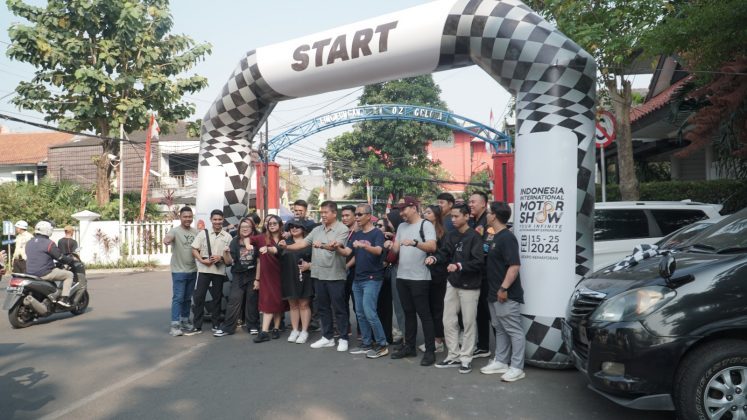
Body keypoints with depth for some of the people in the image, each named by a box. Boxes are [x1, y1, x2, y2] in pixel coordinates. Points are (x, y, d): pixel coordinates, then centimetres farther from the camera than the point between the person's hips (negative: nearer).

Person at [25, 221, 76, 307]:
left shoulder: (29, 243, 11)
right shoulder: (49, 243, -14)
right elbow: (60, 257, -12)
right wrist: (72, 260, 5)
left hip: (30, 273, 8)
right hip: (44, 273, -8)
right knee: (69, 274, 4)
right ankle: (64, 299, -7)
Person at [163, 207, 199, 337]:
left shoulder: (195, 232, 7)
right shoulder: (175, 231, -11)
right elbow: (167, 238, -33)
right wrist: (167, 239, -56)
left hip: (192, 271, 6)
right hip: (179, 271, -6)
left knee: (187, 298, 16)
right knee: (178, 298, -9)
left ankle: (185, 321, 27)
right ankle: (175, 325, -8)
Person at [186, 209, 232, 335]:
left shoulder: (227, 236, 5)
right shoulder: (203, 233, 2)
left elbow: (230, 254, 7)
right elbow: (194, 250, 1)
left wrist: (221, 258, -12)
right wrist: (202, 260, -13)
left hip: (219, 271, 1)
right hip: (204, 270, -1)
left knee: (217, 299, 9)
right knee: (198, 297, -2)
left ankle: (216, 324, 21)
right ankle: (197, 326, 6)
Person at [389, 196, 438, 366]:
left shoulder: (426, 225, -8)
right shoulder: (401, 226, 13)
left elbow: (432, 246, -22)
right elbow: (396, 249, 13)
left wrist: (414, 242, -36)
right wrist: (390, 245, -9)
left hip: (419, 278, -7)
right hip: (402, 276, 7)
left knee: (424, 314, -2)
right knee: (408, 313, 15)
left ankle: (430, 351, 5)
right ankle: (409, 346, 25)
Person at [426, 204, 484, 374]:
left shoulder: (474, 237, -13)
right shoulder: (451, 236, 8)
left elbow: (478, 262, -21)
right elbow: (444, 252, 1)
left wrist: (459, 265, -31)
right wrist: (434, 258, -20)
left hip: (469, 286, -7)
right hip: (452, 284, 7)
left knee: (468, 323, 5)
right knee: (448, 321, 11)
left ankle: (466, 358, 16)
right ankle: (454, 356, 24)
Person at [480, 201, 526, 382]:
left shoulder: (507, 238, -17)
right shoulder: (495, 237, 13)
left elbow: (514, 266, -23)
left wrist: (504, 288, -23)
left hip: (506, 295, -10)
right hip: (494, 293, 10)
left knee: (514, 330, 0)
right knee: (500, 330, 17)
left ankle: (517, 367, 6)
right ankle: (501, 362, 27)